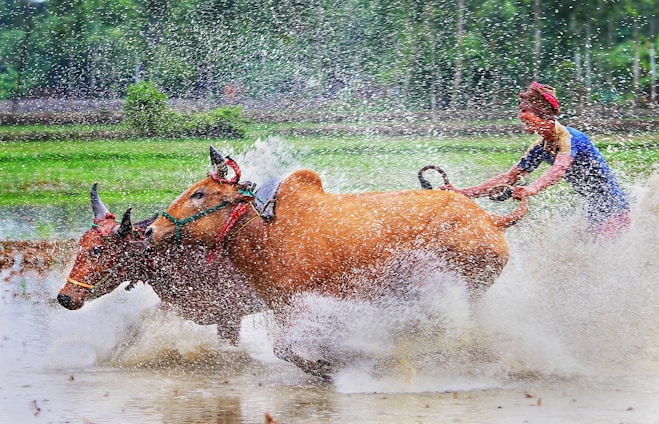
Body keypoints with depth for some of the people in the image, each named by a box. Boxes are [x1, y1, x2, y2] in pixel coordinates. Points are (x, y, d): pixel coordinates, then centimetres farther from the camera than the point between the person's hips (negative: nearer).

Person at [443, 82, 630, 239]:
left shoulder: (569, 137, -19)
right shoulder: (541, 148, 6)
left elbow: (559, 170, -36)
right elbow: (509, 177, 8)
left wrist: (532, 189, -55)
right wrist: (463, 193, 0)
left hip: (613, 209, -9)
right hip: (595, 213, 9)